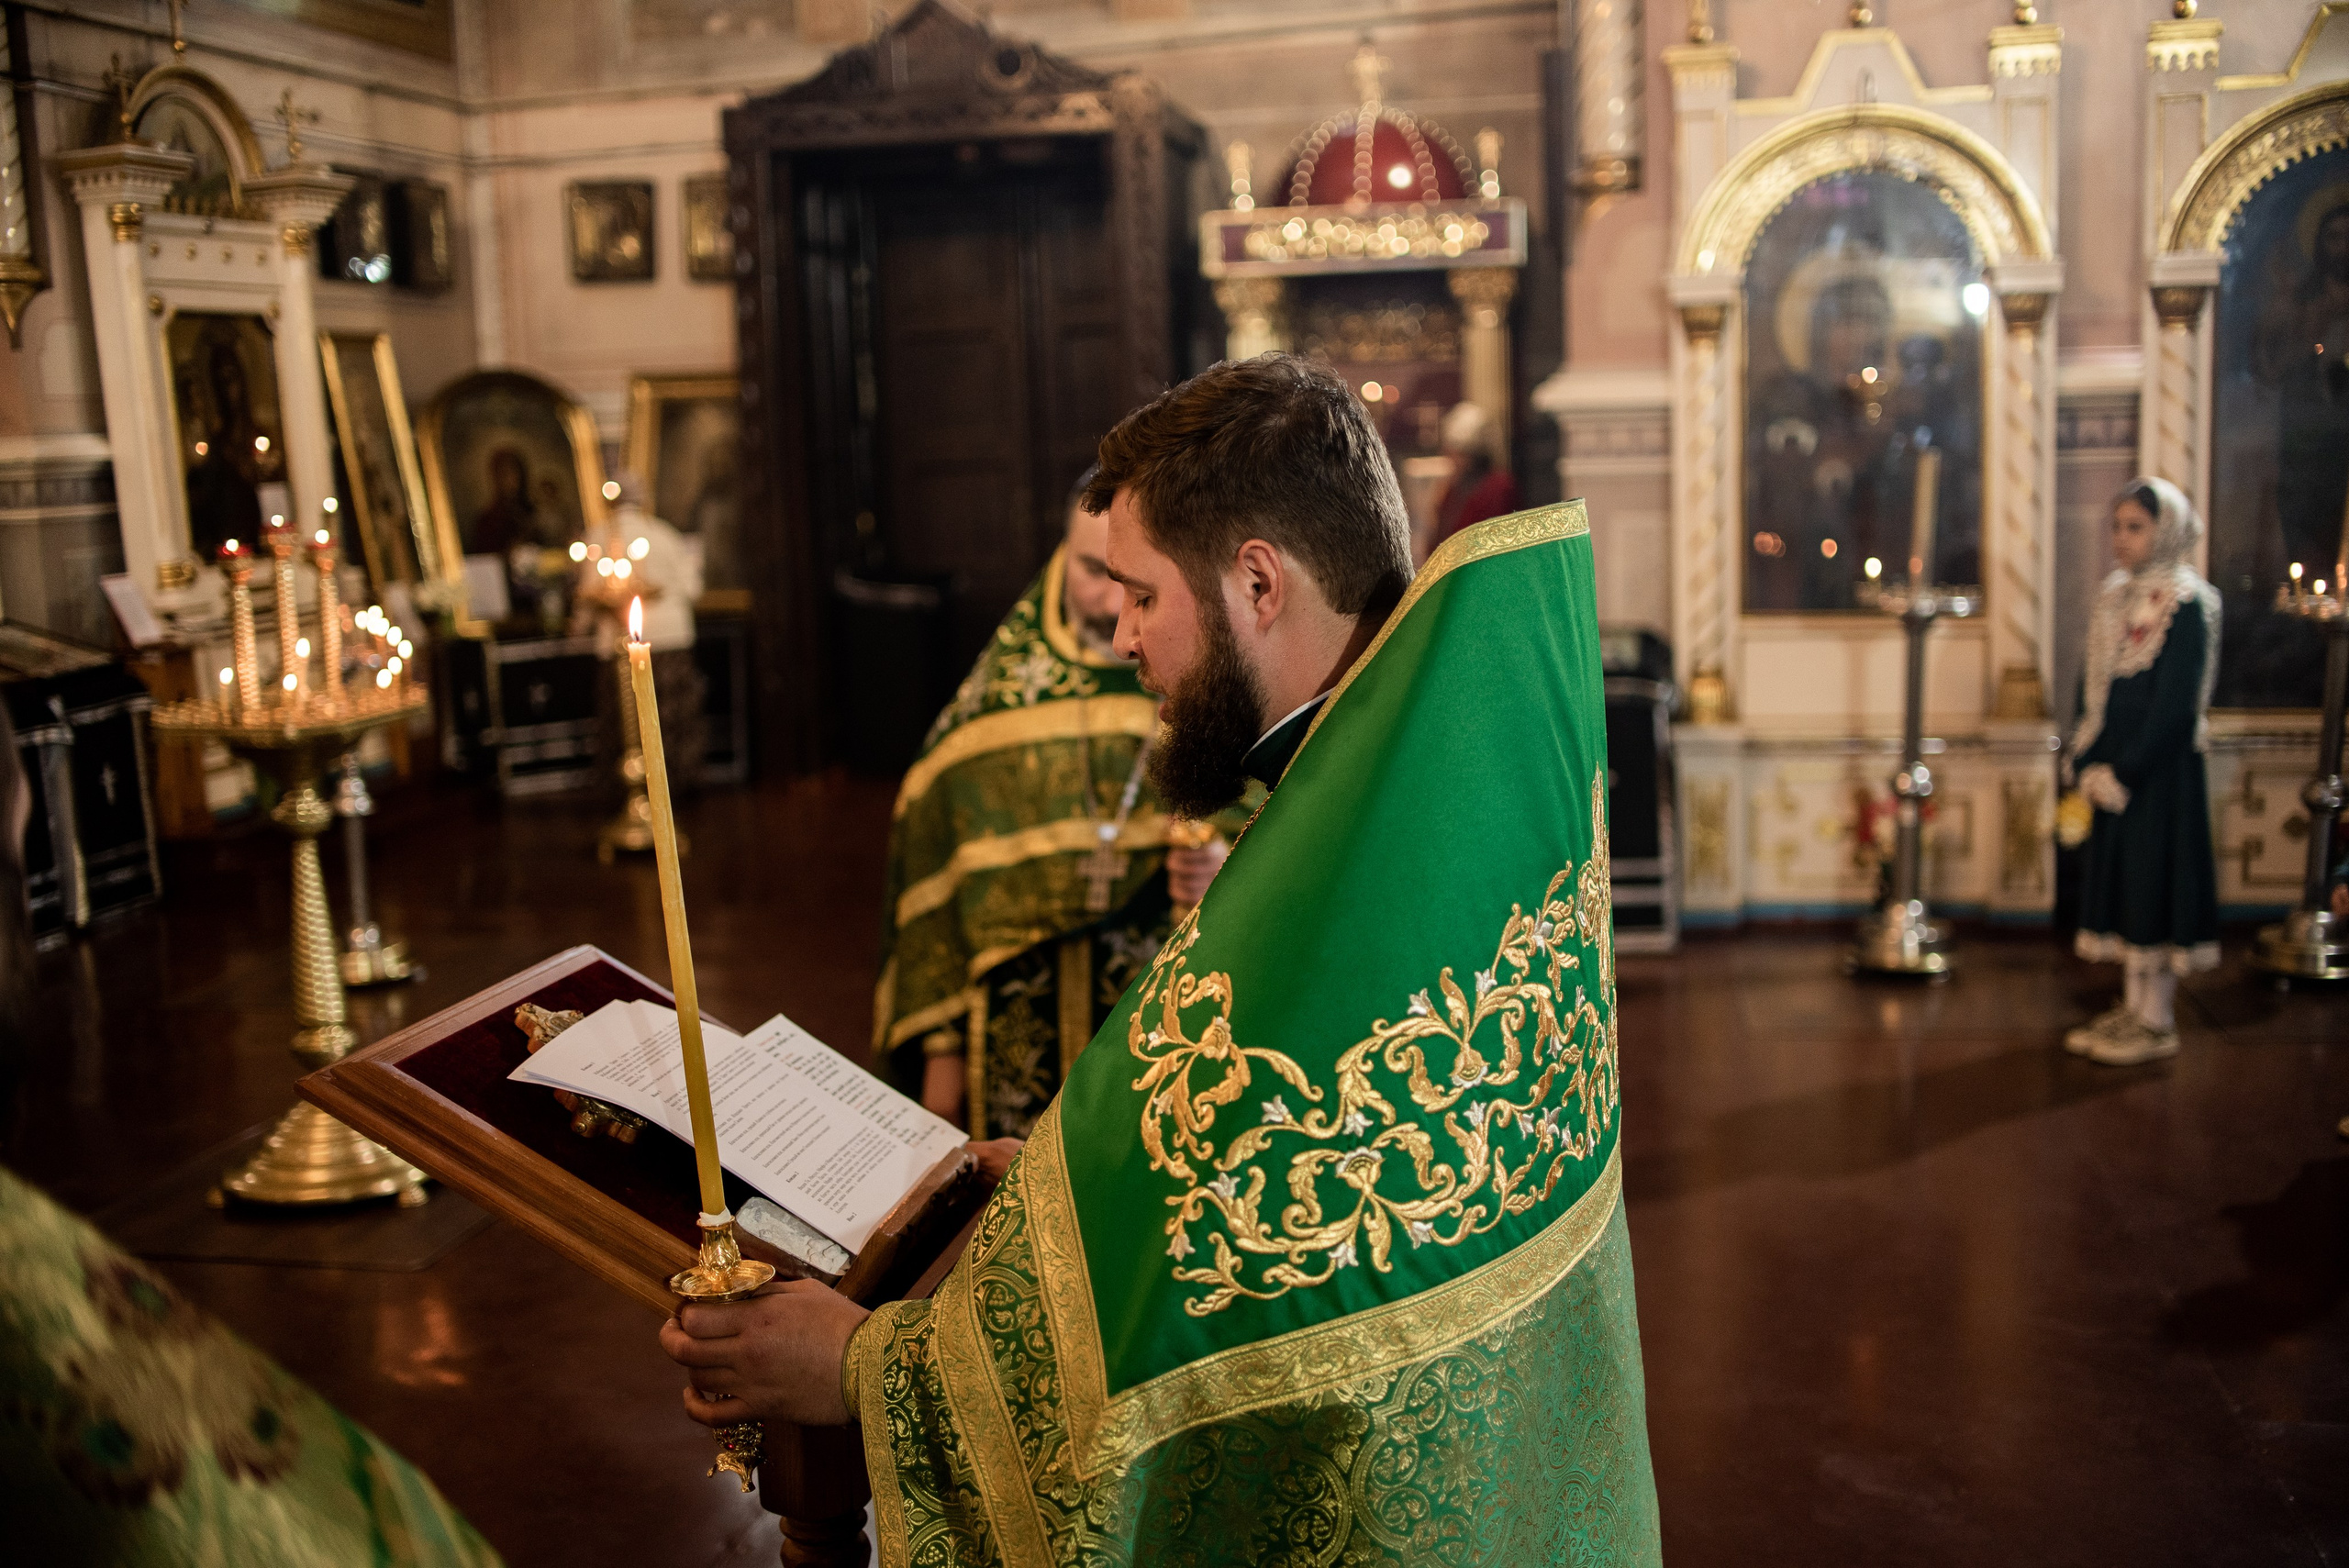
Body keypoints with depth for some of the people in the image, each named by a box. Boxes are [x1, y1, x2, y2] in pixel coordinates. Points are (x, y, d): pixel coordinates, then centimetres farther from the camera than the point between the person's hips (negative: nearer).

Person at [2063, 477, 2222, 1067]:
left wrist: (2123, 772, -17)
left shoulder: (2186, 605, -12)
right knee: (2119, 880, 12)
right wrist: (2087, 763, 3)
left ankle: (2155, 1022, 6)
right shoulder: (2117, 597, 12)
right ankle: (2132, 1006, 22)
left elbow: (2175, 706, -17)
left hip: (2159, 773, -8)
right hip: (2112, 772, 8)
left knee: (2152, 883, -3)